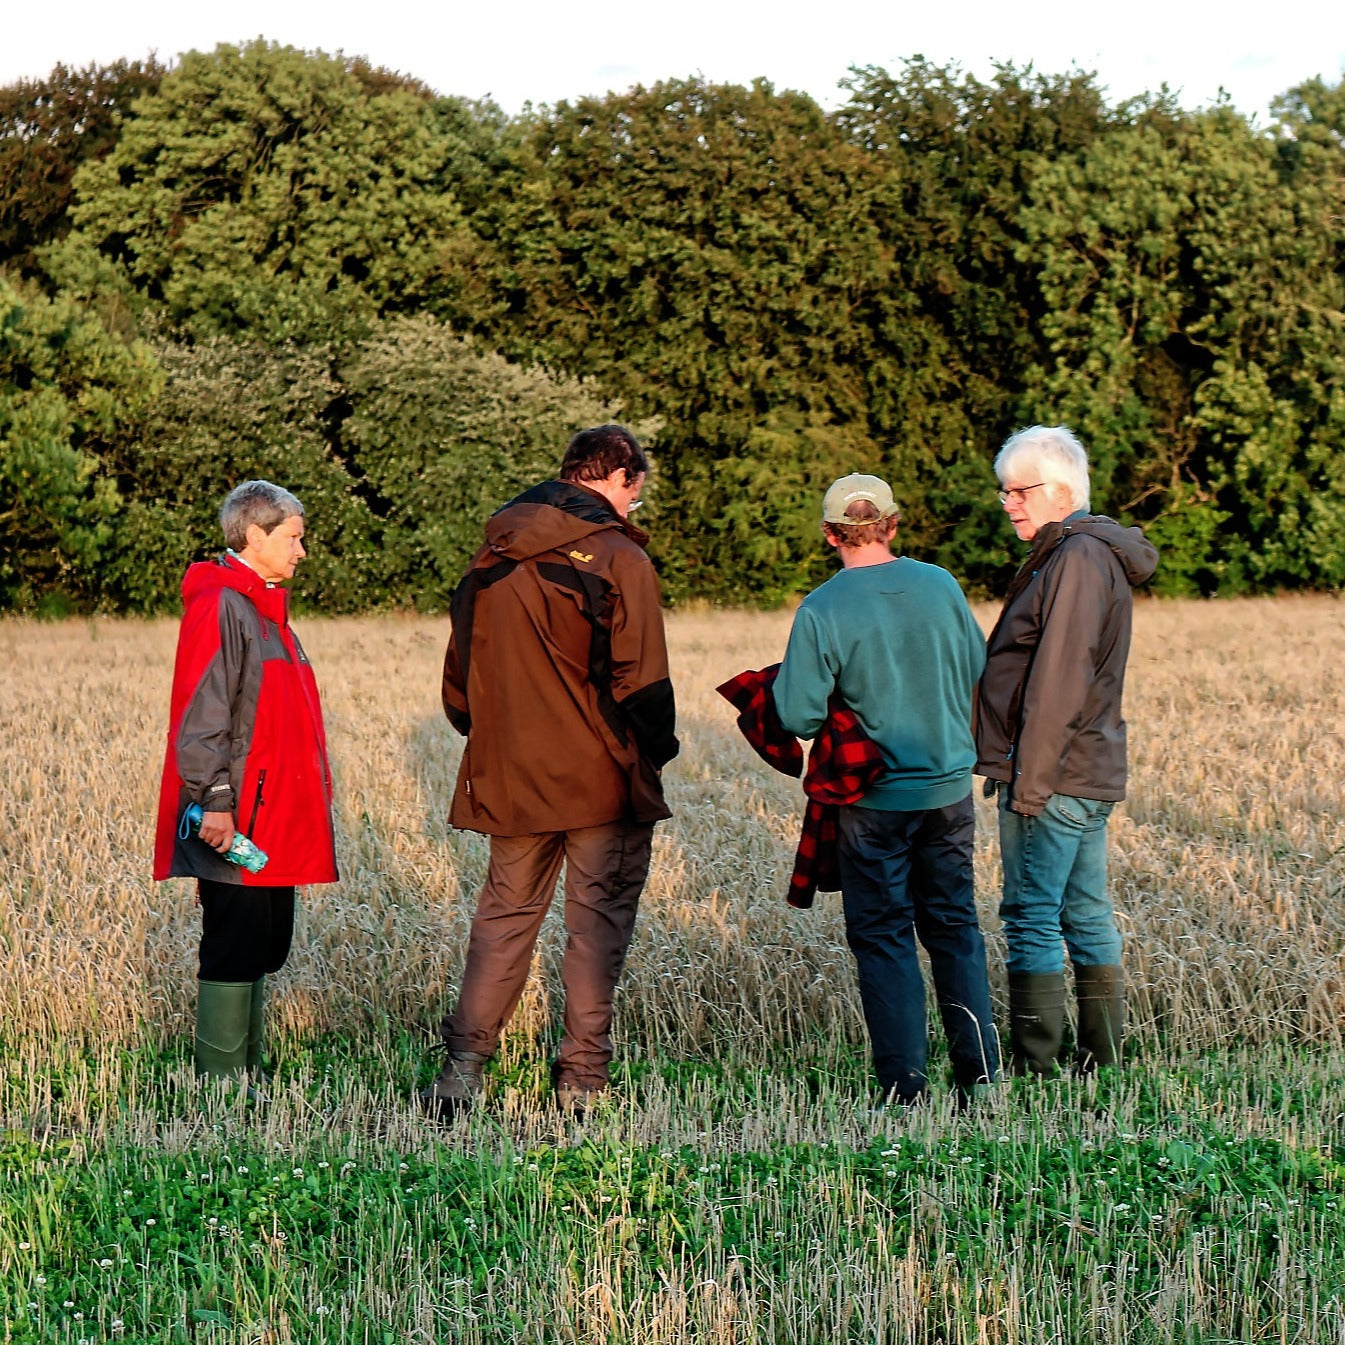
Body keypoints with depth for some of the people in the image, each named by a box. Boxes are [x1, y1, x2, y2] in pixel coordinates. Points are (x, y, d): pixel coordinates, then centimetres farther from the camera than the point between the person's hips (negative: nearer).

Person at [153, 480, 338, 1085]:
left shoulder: (265, 609, 18)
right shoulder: (219, 605, -12)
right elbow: (202, 713, -18)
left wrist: (310, 788, 24)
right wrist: (214, 798, -23)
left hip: (276, 818, 10)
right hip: (235, 819, -10)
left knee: (267, 944, 13)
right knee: (235, 948, -6)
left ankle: (248, 1072, 20)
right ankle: (222, 1084, -1)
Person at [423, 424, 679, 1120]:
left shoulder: (492, 560, 9)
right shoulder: (618, 559, -11)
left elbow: (459, 679, 14)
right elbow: (639, 682, -14)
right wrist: (656, 749, 1)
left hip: (509, 777, 5)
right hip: (603, 777, -5)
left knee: (505, 913, 14)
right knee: (598, 920, 4)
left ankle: (463, 1064, 7)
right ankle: (582, 1080, 5)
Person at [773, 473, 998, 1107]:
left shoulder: (822, 610, -15)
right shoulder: (941, 586, -2)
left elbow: (798, 716, -17)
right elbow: (978, 672, 9)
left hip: (875, 799, -4)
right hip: (950, 789, 4)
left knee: (883, 936, 5)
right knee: (955, 926, 14)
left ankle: (905, 1084, 4)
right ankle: (980, 1073, 14)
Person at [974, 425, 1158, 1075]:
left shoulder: (1078, 558, -15)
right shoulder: (1098, 553, 17)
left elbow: (1057, 684, -20)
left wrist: (1030, 778, -20)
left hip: (1052, 777, -10)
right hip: (1091, 775, 10)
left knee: (1031, 919, -6)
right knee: (1087, 917, 13)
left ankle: (1033, 1072, -4)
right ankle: (1100, 1063, 18)